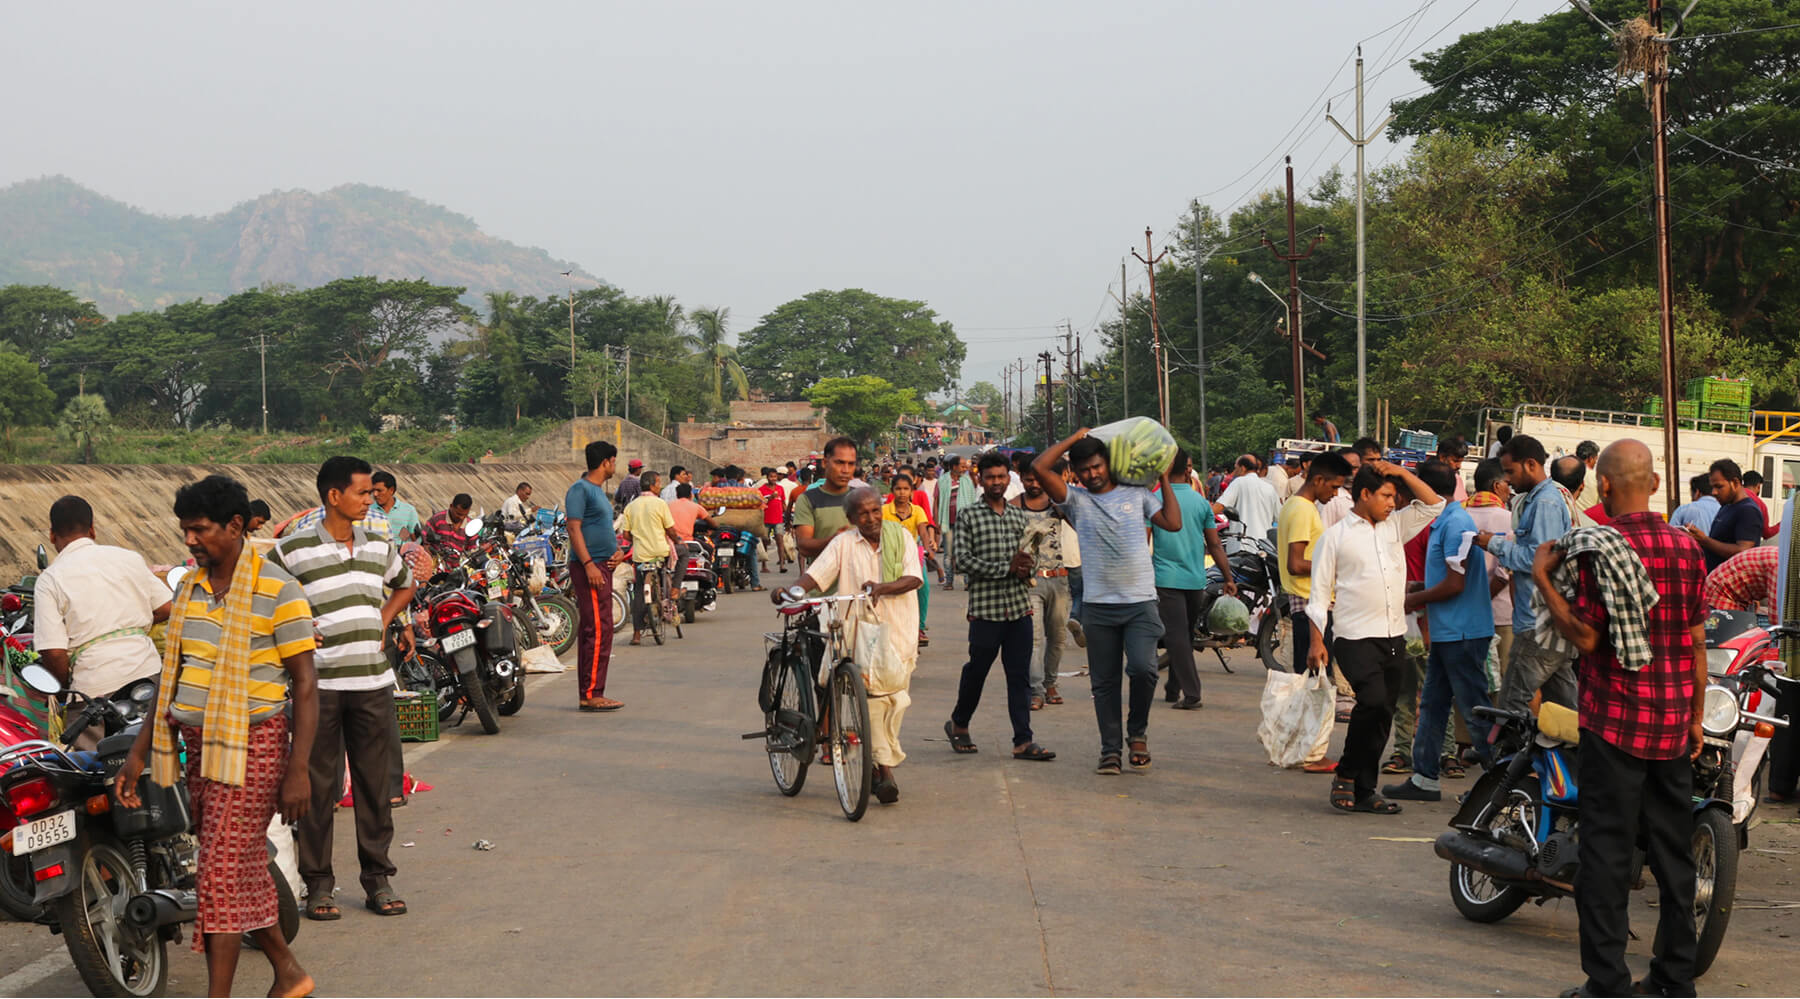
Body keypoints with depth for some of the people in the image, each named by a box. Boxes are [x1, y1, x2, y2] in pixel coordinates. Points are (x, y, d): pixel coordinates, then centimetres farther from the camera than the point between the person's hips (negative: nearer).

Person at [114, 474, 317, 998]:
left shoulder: (277, 591, -11)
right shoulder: (190, 588, 11)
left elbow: (305, 684, -11)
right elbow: (172, 676, 18)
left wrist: (298, 771, -16)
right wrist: (138, 752, 13)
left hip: (252, 744, -7)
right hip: (198, 745, 7)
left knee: (223, 873, -9)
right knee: (246, 871, 14)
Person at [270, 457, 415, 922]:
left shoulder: (380, 548, 10)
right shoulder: (292, 551, -5)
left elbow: (404, 586, 29)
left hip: (373, 682, 4)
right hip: (319, 686, -4)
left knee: (374, 783, 7)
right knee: (318, 785, 2)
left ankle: (378, 879, 17)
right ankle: (318, 884, 11)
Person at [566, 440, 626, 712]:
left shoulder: (598, 490, 20)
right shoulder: (580, 489, -10)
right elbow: (574, 528, -17)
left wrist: (617, 551, 11)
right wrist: (588, 564, -24)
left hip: (602, 567, 10)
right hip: (589, 567, -10)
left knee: (590, 631, 11)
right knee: (598, 630, -13)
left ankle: (588, 693, 14)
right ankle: (591, 694, -13)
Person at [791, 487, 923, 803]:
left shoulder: (900, 537, 7)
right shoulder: (843, 543, 5)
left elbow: (914, 578, -3)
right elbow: (816, 574, -3)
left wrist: (882, 587, -20)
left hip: (898, 632, 1)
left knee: (894, 700, 2)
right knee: (872, 697, -12)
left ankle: (881, 764, 18)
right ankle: (885, 769, -8)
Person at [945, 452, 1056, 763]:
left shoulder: (1019, 516, 14)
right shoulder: (969, 515, -1)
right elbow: (962, 560, -9)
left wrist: (1026, 568, -3)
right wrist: (1006, 567, -13)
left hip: (1019, 608, 4)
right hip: (985, 607, -4)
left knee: (1020, 676, 2)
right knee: (976, 670, 8)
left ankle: (1023, 741, 3)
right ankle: (958, 724, 30)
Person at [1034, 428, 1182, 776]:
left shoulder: (1136, 494, 9)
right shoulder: (1075, 500, 4)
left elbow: (1173, 523, 7)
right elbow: (1039, 468, -7)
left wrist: (1164, 479, 10)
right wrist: (1074, 438, 2)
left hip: (1141, 602, -1)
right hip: (1098, 605, 1)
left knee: (1143, 668, -18)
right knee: (1104, 682, 5)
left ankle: (1138, 732, 7)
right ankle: (1110, 751, 14)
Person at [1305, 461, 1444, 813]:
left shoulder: (1395, 527, 16)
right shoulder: (1335, 536, 2)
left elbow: (1433, 504, 16)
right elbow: (1320, 592, 0)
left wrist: (1400, 471, 7)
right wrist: (1317, 641, -7)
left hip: (1394, 638, 6)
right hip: (1356, 638, -6)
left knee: (1383, 714, 5)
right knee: (1373, 701, -22)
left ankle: (1364, 791, 13)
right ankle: (1346, 774, -5)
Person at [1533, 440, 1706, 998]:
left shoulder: (1600, 549, -13)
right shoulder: (1686, 548, 5)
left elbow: (1585, 637, -15)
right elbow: (1697, 642, 8)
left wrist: (1542, 579, -6)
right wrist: (1695, 717, 16)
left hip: (1614, 721, -5)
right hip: (1673, 723, 6)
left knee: (1607, 853, -1)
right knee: (1673, 850, 13)